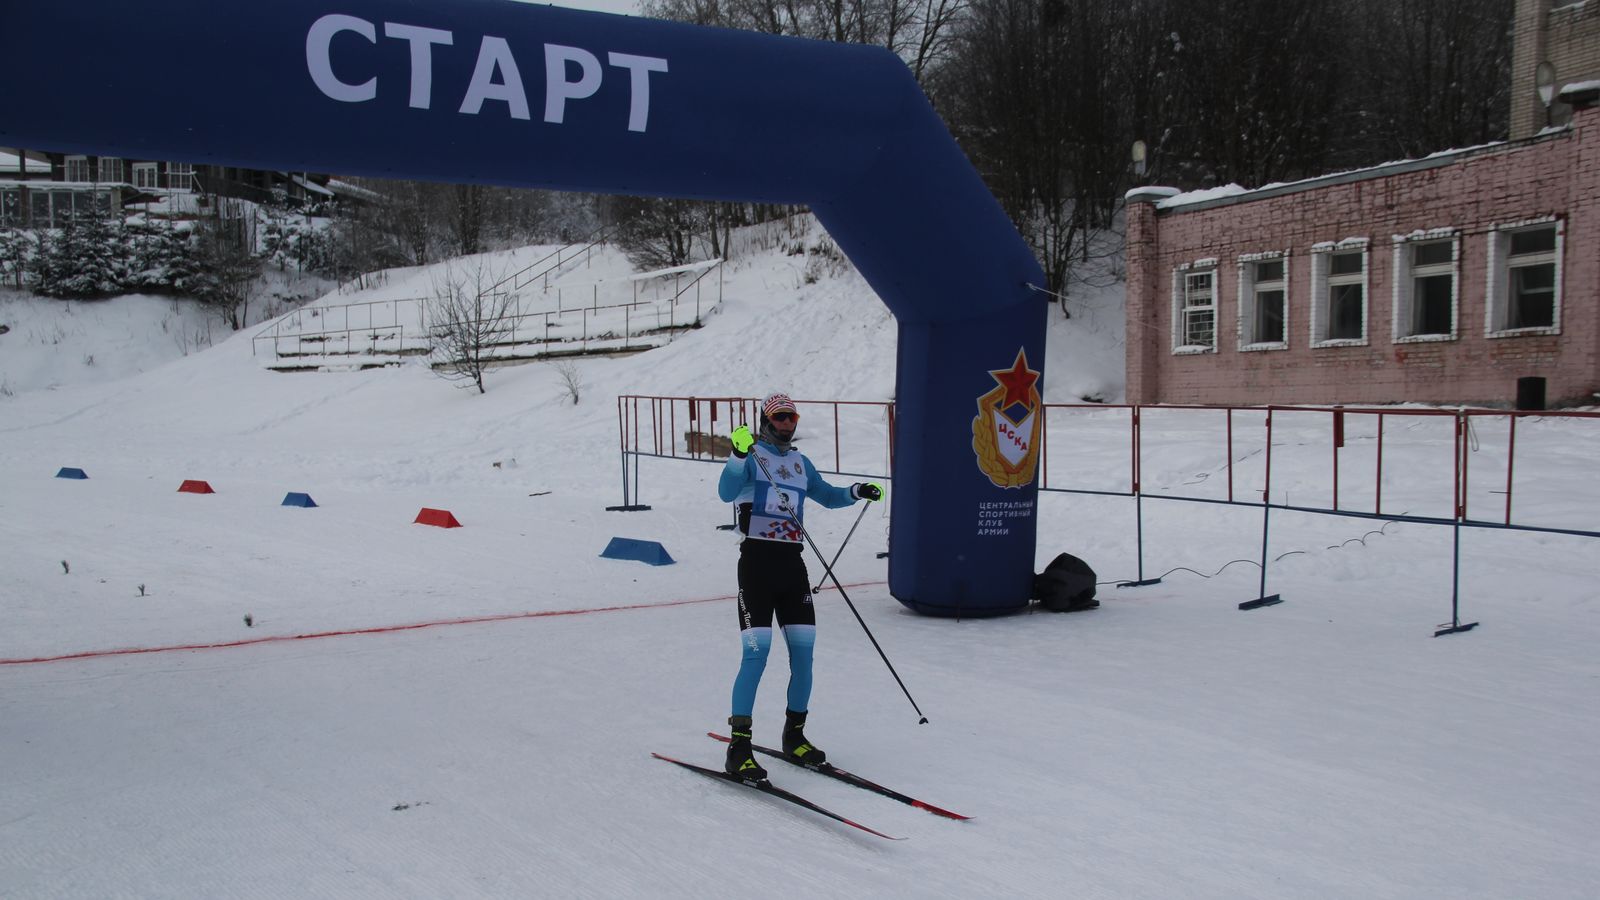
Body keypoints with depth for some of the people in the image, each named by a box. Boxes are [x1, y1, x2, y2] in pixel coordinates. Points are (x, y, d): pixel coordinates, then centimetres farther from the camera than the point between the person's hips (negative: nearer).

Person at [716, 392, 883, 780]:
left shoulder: (800, 462, 17)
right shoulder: (751, 455, -2)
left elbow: (825, 495, 29)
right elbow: (726, 493, -18)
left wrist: (856, 492, 11)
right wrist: (738, 455, -32)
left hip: (792, 563, 6)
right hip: (757, 561, -6)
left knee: (803, 652, 5)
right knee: (756, 653, -12)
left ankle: (795, 735, 21)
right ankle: (739, 747, -7)